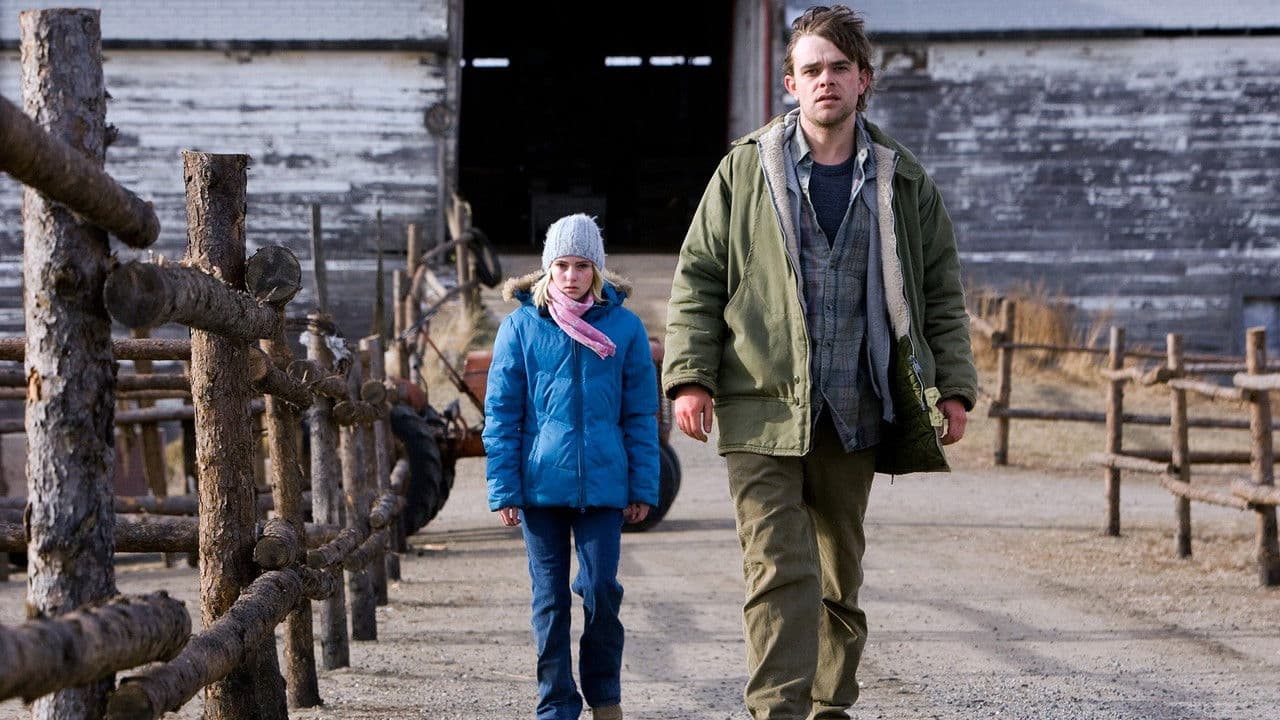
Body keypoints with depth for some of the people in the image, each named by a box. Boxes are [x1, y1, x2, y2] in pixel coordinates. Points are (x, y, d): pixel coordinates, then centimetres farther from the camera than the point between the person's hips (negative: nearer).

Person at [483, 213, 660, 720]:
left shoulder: (624, 326, 3)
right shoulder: (521, 326, 2)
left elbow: (640, 415, 5)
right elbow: (501, 413, 2)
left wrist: (643, 487, 2)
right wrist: (504, 489, -4)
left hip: (602, 484, 0)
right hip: (540, 483, 0)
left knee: (601, 588, -2)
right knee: (550, 597, 5)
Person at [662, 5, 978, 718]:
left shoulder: (903, 180, 8)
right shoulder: (745, 169, 3)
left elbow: (942, 290, 13)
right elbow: (698, 278, 4)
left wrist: (954, 386, 5)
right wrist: (690, 376, -5)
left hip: (854, 415, 3)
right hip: (762, 408, -2)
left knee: (841, 572, 11)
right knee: (778, 566, -12)